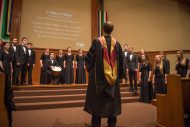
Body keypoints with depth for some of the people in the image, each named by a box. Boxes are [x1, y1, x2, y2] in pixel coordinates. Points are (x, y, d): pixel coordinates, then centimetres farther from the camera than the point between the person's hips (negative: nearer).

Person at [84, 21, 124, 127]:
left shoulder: (97, 41, -9)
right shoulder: (117, 43, 0)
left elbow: (89, 57, -4)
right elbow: (121, 61, 5)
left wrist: (90, 69, 15)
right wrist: (120, 75, 17)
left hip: (99, 76, -2)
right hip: (113, 77, 3)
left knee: (97, 100, 9)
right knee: (112, 101, 14)